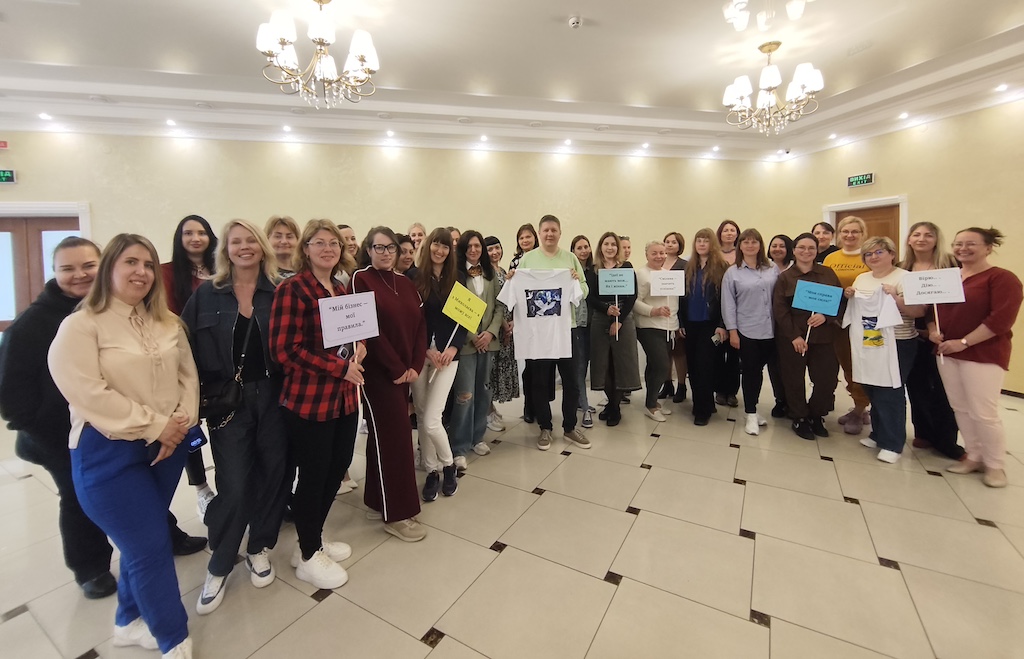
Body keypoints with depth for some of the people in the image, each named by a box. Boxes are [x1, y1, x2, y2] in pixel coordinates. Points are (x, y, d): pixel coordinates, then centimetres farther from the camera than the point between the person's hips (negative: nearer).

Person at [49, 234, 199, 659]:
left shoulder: (168, 324, 8)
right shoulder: (80, 326, -10)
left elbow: (188, 376, 5)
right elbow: (88, 394, -19)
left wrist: (182, 423, -9)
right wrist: (154, 426, -19)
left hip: (168, 447, 6)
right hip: (109, 453, -5)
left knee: (142, 540, 19)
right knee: (151, 547, 1)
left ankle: (130, 620, 41)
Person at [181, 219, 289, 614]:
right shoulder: (206, 294, 3)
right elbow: (187, 347, 2)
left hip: (273, 397, 1)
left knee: (273, 474, 10)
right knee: (234, 486, 1)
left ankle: (259, 549, 34)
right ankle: (218, 568, 24)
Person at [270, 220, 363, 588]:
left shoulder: (341, 289, 12)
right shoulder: (291, 289, -11)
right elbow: (285, 349, -18)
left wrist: (359, 347, 1)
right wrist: (340, 367, -18)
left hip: (344, 397, 7)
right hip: (308, 400, -7)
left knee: (336, 469, 17)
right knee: (313, 475, 7)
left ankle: (314, 538, 40)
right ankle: (308, 556, 29)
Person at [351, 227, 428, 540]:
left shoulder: (405, 283, 11)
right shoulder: (361, 279, -7)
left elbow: (419, 325, 7)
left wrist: (415, 365, -5)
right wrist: (397, 368, -14)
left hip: (405, 370, 6)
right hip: (377, 370, -6)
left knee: (383, 434, 14)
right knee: (396, 435, -4)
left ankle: (377, 500, 29)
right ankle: (397, 513, 8)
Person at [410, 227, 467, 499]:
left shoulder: (458, 280, 6)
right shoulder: (414, 278, 0)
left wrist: (453, 347, -10)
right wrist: (426, 350, -11)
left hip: (447, 354, -1)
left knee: (431, 420, -7)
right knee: (421, 417, 8)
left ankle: (448, 466, 19)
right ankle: (431, 471, 25)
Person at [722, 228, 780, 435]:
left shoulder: (773, 270, 8)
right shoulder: (732, 273, 0)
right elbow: (728, 304, -2)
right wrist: (732, 331, -7)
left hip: (771, 331, 2)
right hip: (747, 332, -2)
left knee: (759, 370, 10)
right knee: (751, 372, 3)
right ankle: (751, 415, 14)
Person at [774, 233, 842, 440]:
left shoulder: (828, 274, 8)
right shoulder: (785, 277, 1)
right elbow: (780, 309, -5)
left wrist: (825, 316, -14)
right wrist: (794, 336, -13)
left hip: (823, 336, 2)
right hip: (792, 337, -2)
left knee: (827, 379, 2)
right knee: (795, 381, 4)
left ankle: (816, 416, 24)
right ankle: (799, 419, 21)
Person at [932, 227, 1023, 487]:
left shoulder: (1002, 278, -7)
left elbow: (1001, 319, -17)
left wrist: (963, 342, -19)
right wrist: (932, 331, -3)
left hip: (983, 355, -6)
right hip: (947, 353, 6)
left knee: (983, 413, -1)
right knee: (960, 409, 12)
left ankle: (994, 464, 18)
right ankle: (974, 457, 27)